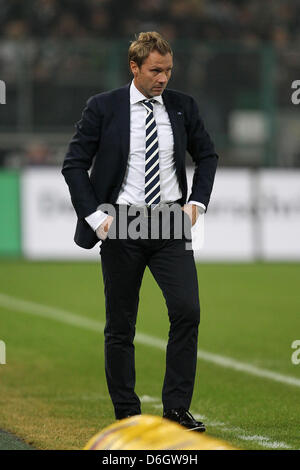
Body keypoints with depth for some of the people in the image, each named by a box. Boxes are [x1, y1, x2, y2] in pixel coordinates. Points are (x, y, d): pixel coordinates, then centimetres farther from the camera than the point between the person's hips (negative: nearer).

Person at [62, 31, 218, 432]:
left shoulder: (183, 106, 5)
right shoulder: (103, 108, -3)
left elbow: (207, 155, 18)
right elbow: (74, 165, -1)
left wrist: (197, 202, 4)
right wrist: (95, 216, -10)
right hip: (121, 227, -2)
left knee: (187, 311, -13)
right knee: (120, 325, 4)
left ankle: (177, 409, -5)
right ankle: (127, 414, 14)